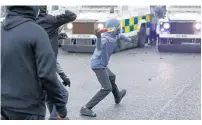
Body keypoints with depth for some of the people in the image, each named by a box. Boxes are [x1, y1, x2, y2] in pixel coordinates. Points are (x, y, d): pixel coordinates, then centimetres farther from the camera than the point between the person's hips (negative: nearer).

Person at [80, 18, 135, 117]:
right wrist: (98, 37, -67)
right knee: (107, 88, -14)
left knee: (111, 77, 32)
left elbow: (120, 36, 26)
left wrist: (129, 40, 46)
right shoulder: (105, 38, -25)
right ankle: (86, 108, -19)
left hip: (101, 64, 10)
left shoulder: (114, 36, 2)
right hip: (98, 65, -10)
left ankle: (117, 97, 60)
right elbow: (99, 47, -47)